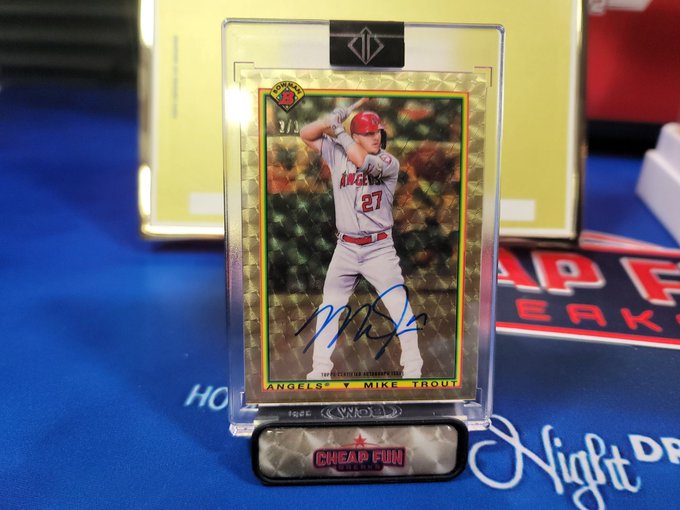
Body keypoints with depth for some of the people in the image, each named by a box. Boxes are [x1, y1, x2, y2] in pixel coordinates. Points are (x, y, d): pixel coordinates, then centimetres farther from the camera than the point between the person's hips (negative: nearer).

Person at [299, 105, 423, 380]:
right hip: (345, 248, 3)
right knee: (329, 306, 8)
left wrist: (339, 130, -13)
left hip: (380, 248, -3)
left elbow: (364, 162, -25)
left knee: (399, 304, -7)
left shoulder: (390, 162, -6)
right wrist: (331, 119, -13)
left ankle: (413, 369, 8)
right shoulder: (337, 153, 4)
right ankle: (320, 369, 21)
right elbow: (305, 134, 4)